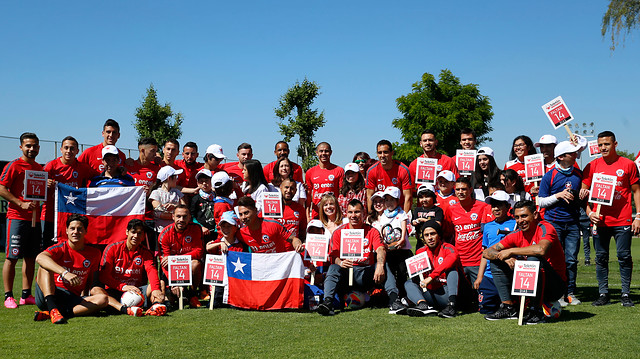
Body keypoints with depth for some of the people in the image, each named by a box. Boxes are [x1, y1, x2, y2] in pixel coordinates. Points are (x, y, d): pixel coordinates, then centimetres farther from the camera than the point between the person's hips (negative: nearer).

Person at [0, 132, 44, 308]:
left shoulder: (40, 168, 16)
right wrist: (21, 204, -17)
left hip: (35, 218, 6)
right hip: (17, 217, -6)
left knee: (31, 257, 7)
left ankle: (26, 295, 13)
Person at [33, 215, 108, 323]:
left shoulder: (94, 253, 7)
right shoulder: (61, 248, -4)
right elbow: (40, 257, -26)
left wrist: (85, 295, 2)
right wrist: (65, 273, -39)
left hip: (73, 300, 3)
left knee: (103, 299, -23)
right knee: (45, 266, -24)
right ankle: (52, 309, -42)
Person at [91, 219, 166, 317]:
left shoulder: (145, 253, 8)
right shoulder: (113, 248, 3)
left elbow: (152, 271, -13)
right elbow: (103, 276, -5)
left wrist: (156, 289, -35)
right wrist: (123, 286, -21)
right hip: (114, 292, -1)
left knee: (155, 285, -22)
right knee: (95, 290, -30)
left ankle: (155, 305, -56)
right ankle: (124, 309, -54)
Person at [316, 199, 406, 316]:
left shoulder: (372, 231, 5)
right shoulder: (339, 232, 6)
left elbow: (380, 250, -13)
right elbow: (333, 256, -3)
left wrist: (380, 265, -36)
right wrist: (340, 262, -29)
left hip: (366, 274, 0)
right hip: (346, 272, 0)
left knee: (384, 265, -25)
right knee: (333, 268, -29)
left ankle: (393, 301, -36)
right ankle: (327, 302, -44)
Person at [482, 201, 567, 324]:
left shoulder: (545, 228, -15)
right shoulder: (517, 235, 2)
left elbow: (541, 250, -39)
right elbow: (486, 253, 2)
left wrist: (511, 251, -27)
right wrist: (505, 257, -20)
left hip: (556, 286, -6)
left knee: (534, 259, -34)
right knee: (496, 262, 2)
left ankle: (536, 312, -23)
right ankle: (508, 308, 0)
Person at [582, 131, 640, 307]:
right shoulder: (592, 166, 5)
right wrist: (589, 213, -7)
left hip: (623, 220, -1)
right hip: (600, 220, 2)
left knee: (624, 257, 1)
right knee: (601, 258, 5)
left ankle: (625, 294, 11)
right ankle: (603, 294, 13)